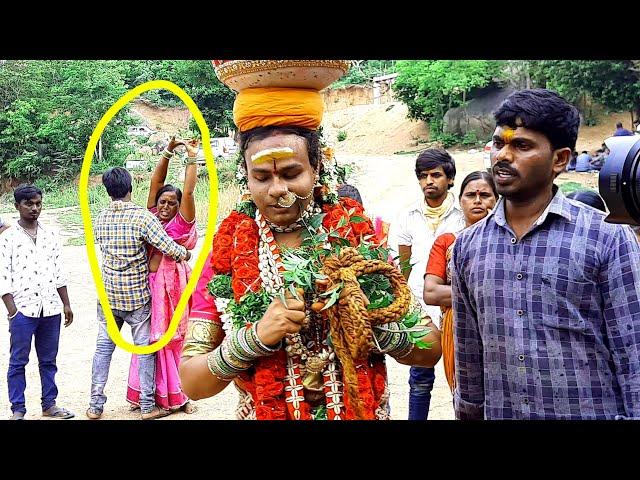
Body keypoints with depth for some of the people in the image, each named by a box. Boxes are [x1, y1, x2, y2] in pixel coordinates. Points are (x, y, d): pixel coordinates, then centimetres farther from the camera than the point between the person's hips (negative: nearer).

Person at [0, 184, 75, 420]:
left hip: (51, 309, 4)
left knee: (48, 360, 11)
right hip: (23, 310, -4)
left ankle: (49, 405, 21)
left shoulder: (50, 235, 10)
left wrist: (66, 304, 11)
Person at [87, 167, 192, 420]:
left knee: (103, 347, 11)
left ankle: (95, 405, 17)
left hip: (108, 294, 4)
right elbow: (170, 249, -19)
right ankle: (147, 406, 12)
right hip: (137, 295, -4)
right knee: (144, 348, 6)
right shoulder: (142, 216, -15)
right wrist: (186, 253, 3)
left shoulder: (100, 218, 2)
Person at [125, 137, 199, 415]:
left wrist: (192, 157, -6)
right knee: (148, 340, 9)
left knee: (169, 342, 2)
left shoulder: (181, 224, -1)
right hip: (147, 283, 4)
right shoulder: (153, 217, 10)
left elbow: (189, 191, -9)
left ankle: (175, 395, 13)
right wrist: (169, 151, 4)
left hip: (171, 285, -4)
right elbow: (156, 181, 8)